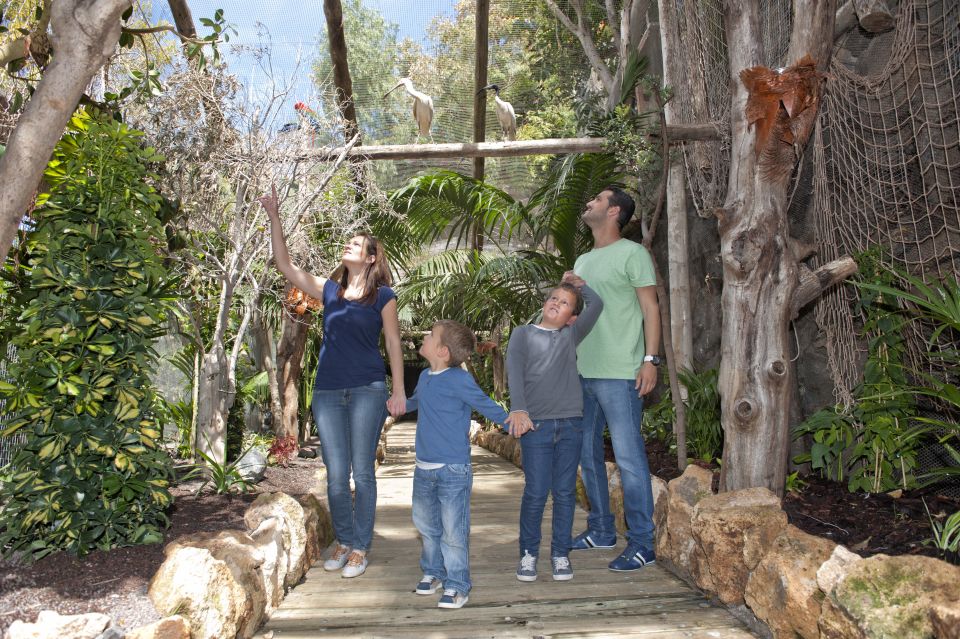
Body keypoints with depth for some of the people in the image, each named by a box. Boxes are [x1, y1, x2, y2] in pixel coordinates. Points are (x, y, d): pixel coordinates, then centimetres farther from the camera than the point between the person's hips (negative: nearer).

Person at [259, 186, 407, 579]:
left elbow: (393, 343, 2)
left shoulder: (383, 295, 2)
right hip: (328, 393, 3)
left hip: (367, 391, -3)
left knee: (362, 471, 2)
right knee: (335, 475, 7)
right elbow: (285, 266, 6)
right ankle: (343, 541, 23)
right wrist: (274, 218, 0)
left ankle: (360, 547, 14)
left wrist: (399, 391, -4)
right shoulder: (328, 290, 11)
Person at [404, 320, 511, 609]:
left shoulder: (459, 380, -15)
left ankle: (457, 584, 12)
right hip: (424, 468, 8)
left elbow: (487, 406, -11)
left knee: (453, 530, -2)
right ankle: (433, 571, 36)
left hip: (453, 470, -7)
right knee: (426, 524, 18)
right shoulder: (425, 377, 9)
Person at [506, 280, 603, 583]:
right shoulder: (523, 334, 7)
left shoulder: (571, 335, 13)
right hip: (536, 425, -2)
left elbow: (597, 305, 3)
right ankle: (528, 553, 15)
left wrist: (579, 285, 19)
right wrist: (518, 409, -21)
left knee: (565, 492, 7)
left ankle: (560, 553, 20)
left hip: (570, 424, 3)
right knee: (535, 492, -1)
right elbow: (514, 371, -8)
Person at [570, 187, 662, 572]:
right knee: (587, 455, 14)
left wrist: (650, 359, -15)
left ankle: (642, 544, 4)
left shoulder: (632, 254, -3)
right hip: (582, 372, 8)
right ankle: (601, 530, 27)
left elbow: (650, 308, -7)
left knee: (628, 458, -5)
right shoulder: (582, 261, 19)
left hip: (619, 373, -8)